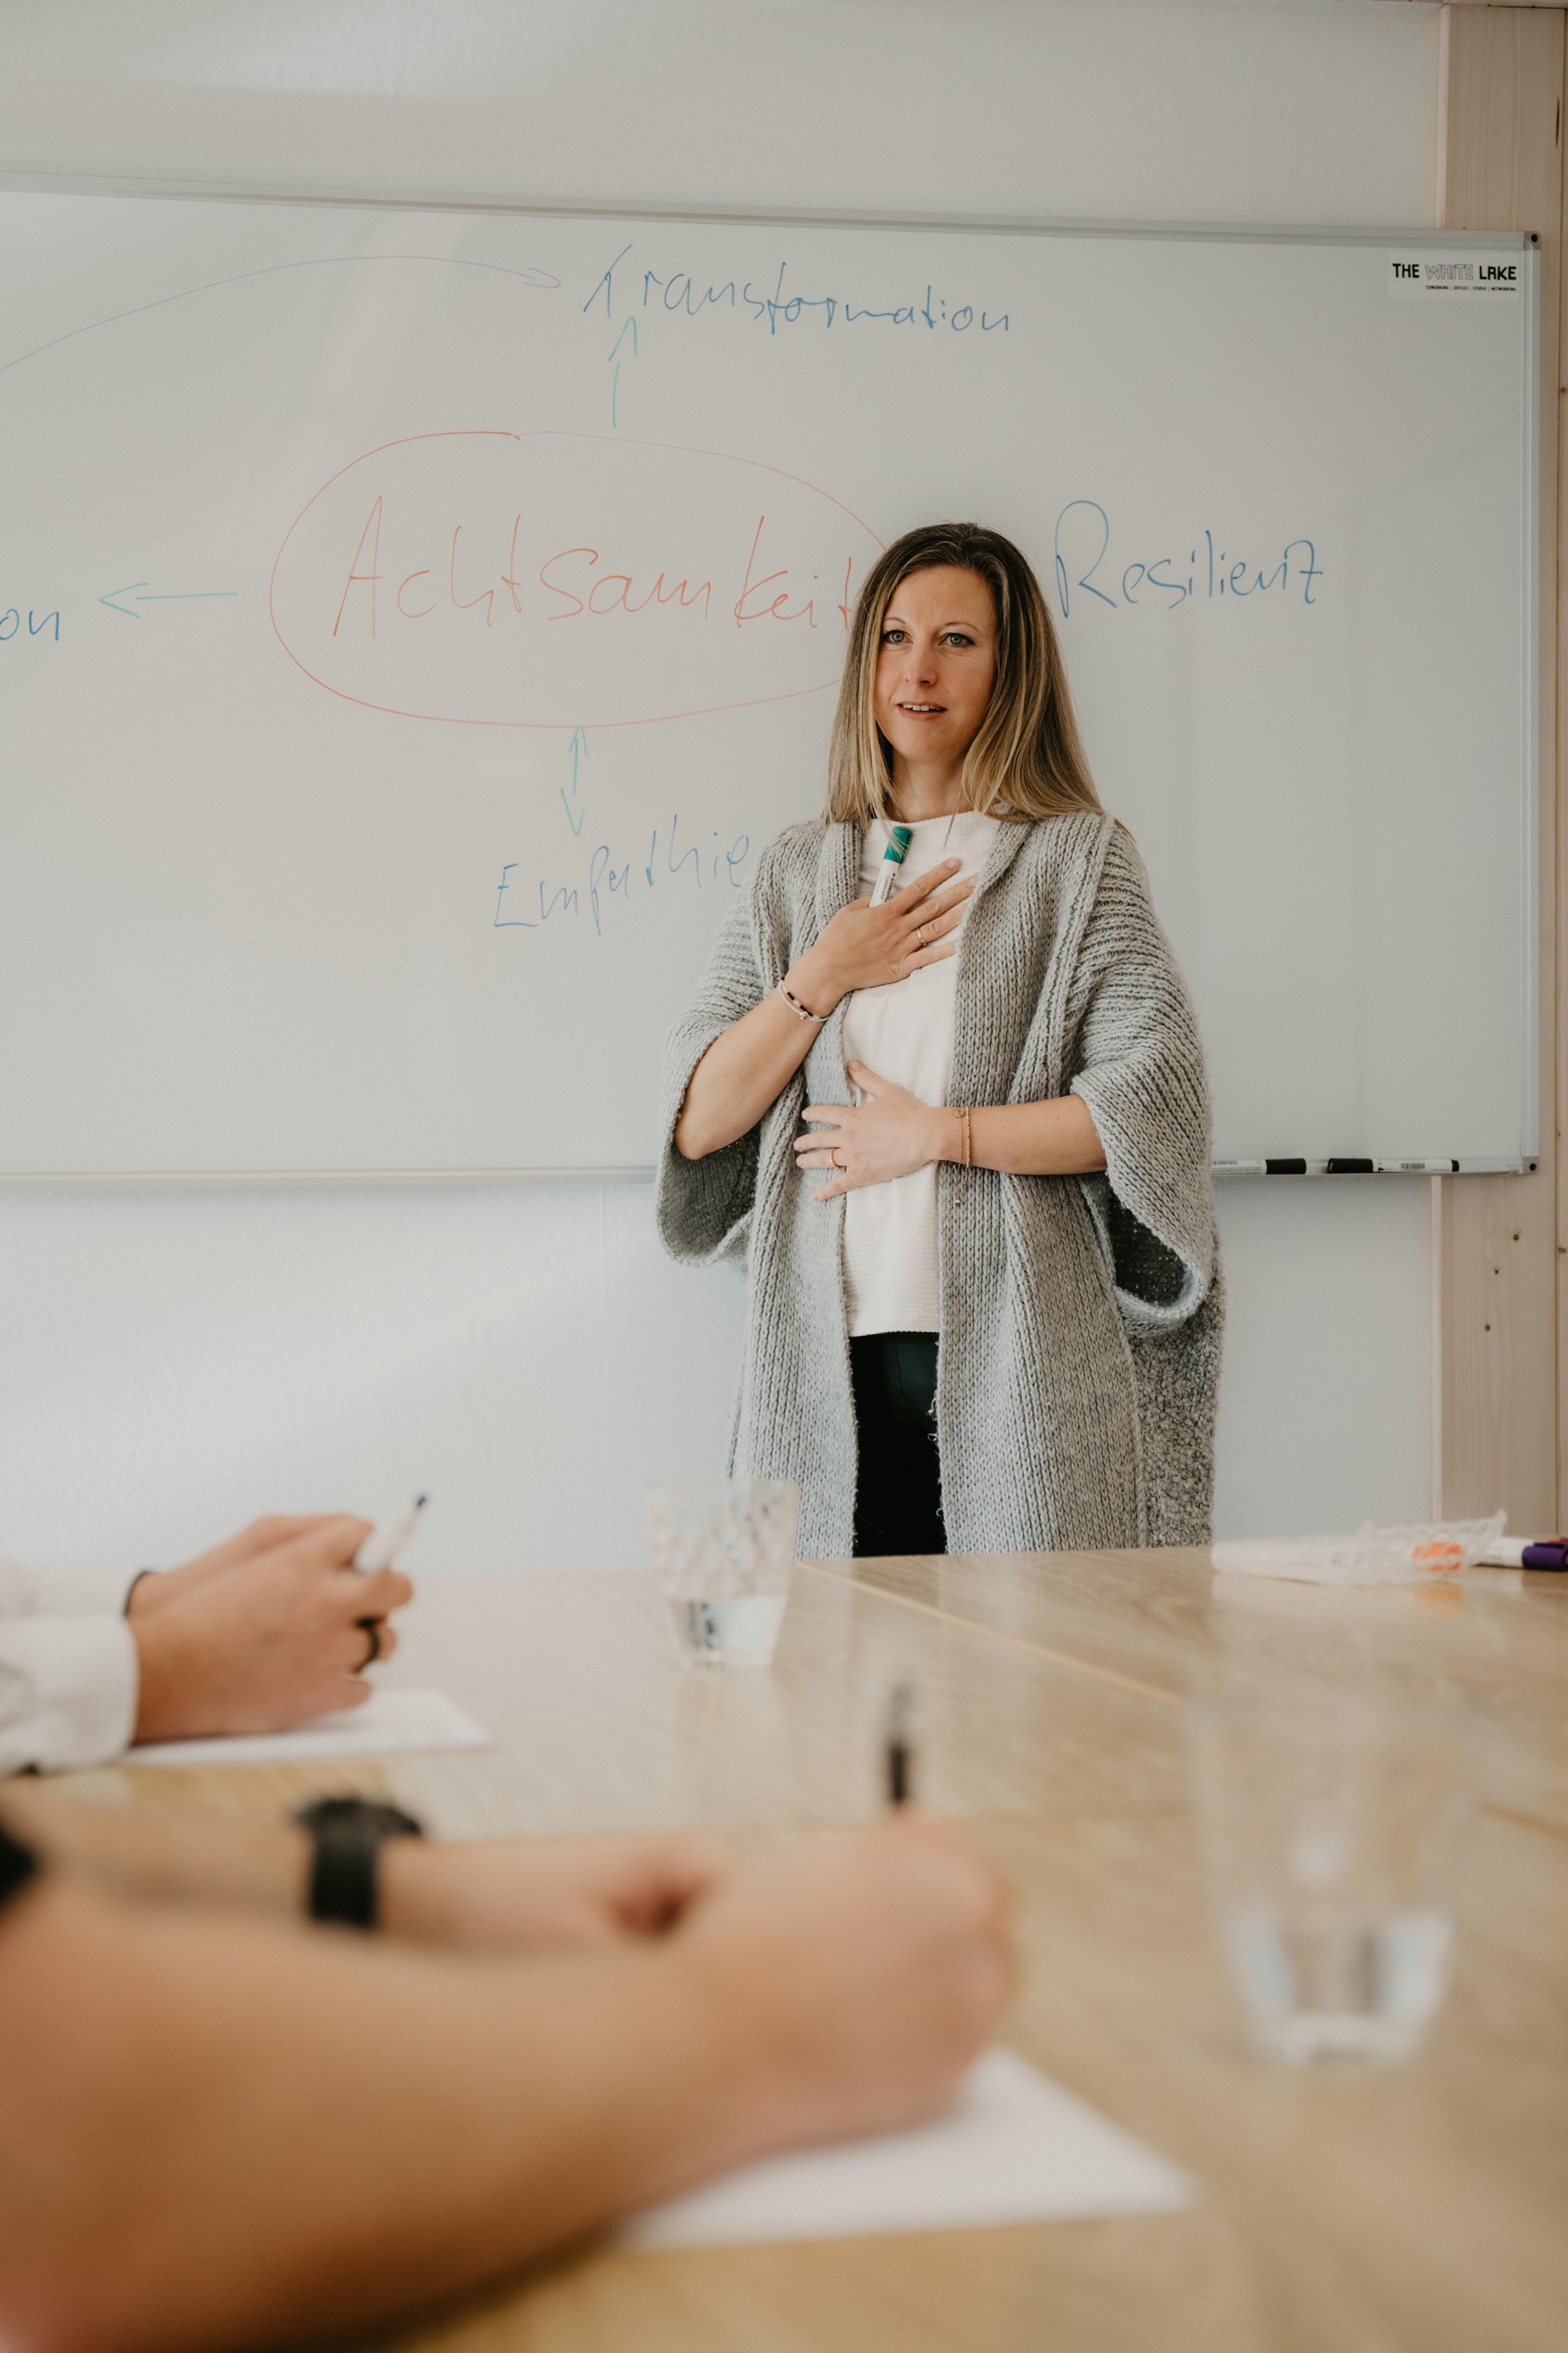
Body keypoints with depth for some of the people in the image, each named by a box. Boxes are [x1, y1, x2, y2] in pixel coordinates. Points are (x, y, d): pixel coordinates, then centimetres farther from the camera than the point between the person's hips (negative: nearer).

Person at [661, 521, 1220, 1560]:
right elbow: (696, 1124, 8)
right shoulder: (800, 869, 15)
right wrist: (825, 976, -3)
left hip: (1017, 1356, -2)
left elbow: (1158, 1104, -6)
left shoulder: (1081, 857, 5)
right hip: (833, 1363, 2)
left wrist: (935, 1133, -7)